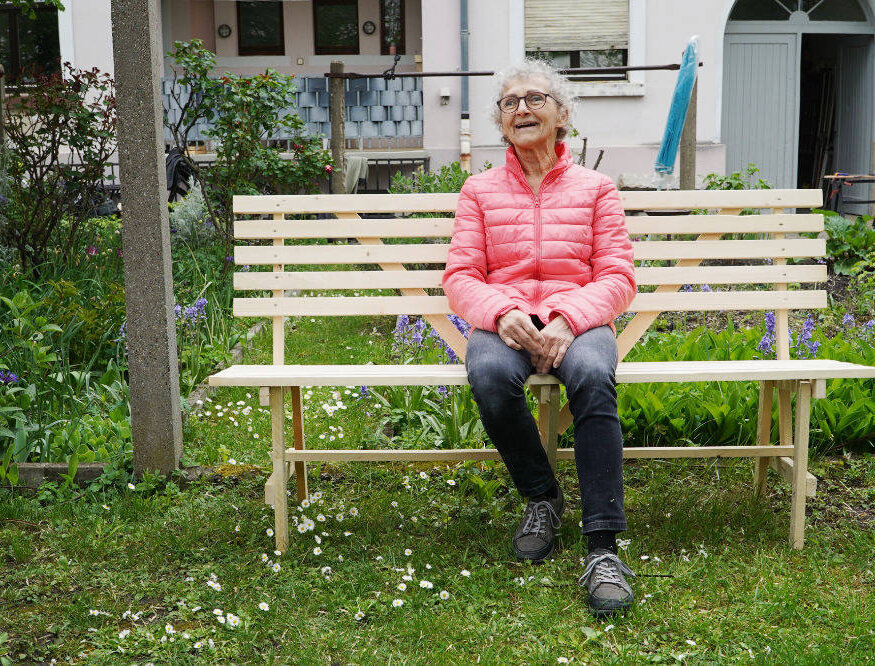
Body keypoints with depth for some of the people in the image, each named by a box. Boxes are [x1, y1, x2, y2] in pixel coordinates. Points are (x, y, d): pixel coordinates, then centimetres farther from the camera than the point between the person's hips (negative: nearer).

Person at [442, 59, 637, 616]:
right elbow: (460, 278, 8)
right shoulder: (480, 190, 17)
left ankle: (604, 545, -31)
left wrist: (566, 318, -15)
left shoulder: (595, 188, 14)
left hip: (578, 320, 0)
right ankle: (542, 497, -9)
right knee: (490, 376, -36)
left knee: (593, 376, -37)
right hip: (504, 320, 1)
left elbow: (617, 279, 5)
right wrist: (502, 313, -15)